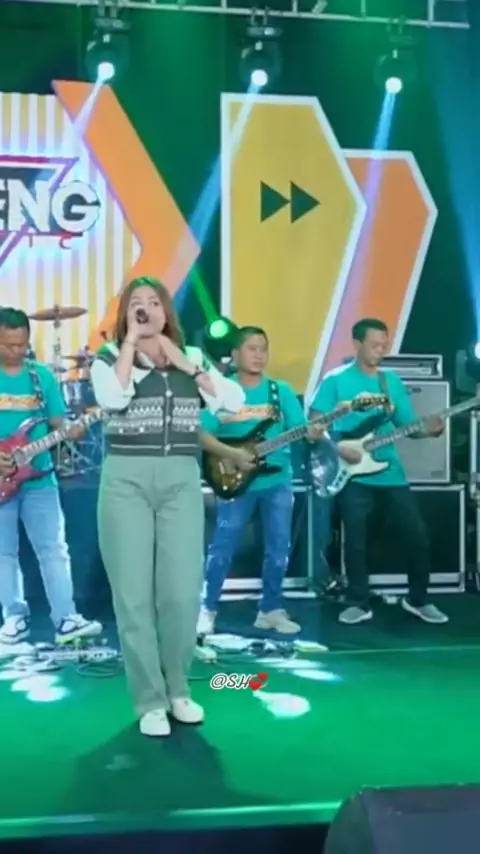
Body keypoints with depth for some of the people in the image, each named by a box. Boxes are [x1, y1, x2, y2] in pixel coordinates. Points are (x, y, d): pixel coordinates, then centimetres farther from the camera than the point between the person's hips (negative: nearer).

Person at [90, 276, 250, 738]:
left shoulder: (192, 357, 12)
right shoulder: (108, 358, 4)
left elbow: (234, 401, -2)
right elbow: (113, 399, -18)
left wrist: (184, 363, -5)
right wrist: (130, 341, -10)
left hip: (181, 480, 2)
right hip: (126, 481, -2)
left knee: (182, 594, -2)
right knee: (134, 595, -2)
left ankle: (177, 688, 20)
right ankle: (149, 700, 11)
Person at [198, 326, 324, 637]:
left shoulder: (281, 391, 6)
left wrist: (316, 431, -23)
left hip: (278, 480, 3)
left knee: (279, 549, 6)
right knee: (222, 548, -3)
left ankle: (271, 609, 20)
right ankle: (208, 610, 10)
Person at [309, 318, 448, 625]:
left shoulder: (393, 381, 10)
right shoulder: (336, 381, -3)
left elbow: (408, 425, 10)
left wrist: (429, 429, -10)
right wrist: (337, 447, -17)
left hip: (391, 474, 4)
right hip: (354, 476, -4)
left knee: (417, 535, 3)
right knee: (356, 542, -3)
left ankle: (418, 599, 21)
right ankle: (360, 603, 14)